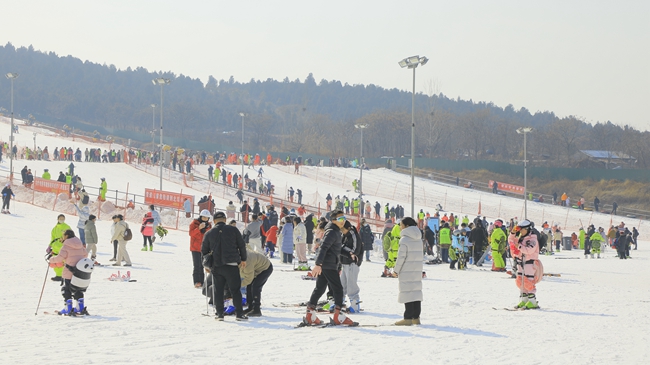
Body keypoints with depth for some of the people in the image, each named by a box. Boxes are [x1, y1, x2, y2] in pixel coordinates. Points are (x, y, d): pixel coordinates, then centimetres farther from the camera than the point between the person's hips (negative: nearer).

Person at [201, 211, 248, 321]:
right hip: (231, 265, -2)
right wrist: (243, 259, 18)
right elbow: (242, 245, 3)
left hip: (216, 266, 2)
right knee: (235, 290, 3)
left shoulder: (209, 233, 6)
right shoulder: (233, 230, -1)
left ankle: (219, 313, 9)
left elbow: (204, 251, 13)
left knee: (218, 290, 10)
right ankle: (239, 313, 2)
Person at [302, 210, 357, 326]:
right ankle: (338, 316, -6)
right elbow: (323, 247, -22)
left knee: (320, 288, 10)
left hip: (323, 265, 10)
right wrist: (318, 264, -28)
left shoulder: (336, 232, 19)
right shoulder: (332, 232, -14)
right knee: (338, 288, -6)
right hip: (329, 265, -10)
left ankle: (310, 315, 11)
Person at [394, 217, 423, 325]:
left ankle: (408, 318, -5)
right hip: (417, 270, 7)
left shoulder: (404, 240, -14)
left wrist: (397, 270, -5)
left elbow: (401, 256, -15)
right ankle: (416, 317, 12)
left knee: (407, 292, -5)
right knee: (416, 291, 9)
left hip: (406, 271, -7)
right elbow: (421, 255, 14)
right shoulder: (419, 239, 11)